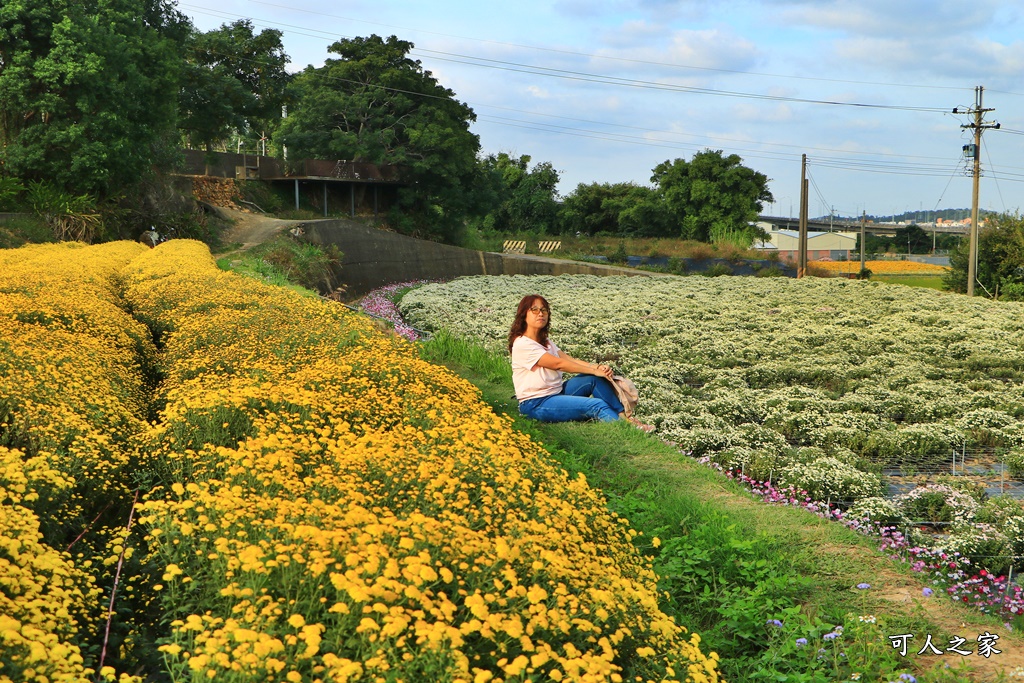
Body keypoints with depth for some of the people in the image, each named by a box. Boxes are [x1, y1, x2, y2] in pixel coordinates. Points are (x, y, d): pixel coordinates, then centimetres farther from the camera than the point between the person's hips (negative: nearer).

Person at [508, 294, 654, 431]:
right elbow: (558, 364, -17)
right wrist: (594, 370, -15)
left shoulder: (545, 342, 15)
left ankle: (624, 417, -9)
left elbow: (570, 360, 2)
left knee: (595, 378, -8)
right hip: (536, 405, -8)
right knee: (597, 405, -22)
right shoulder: (522, 344, -14)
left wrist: (598, 367, -16)